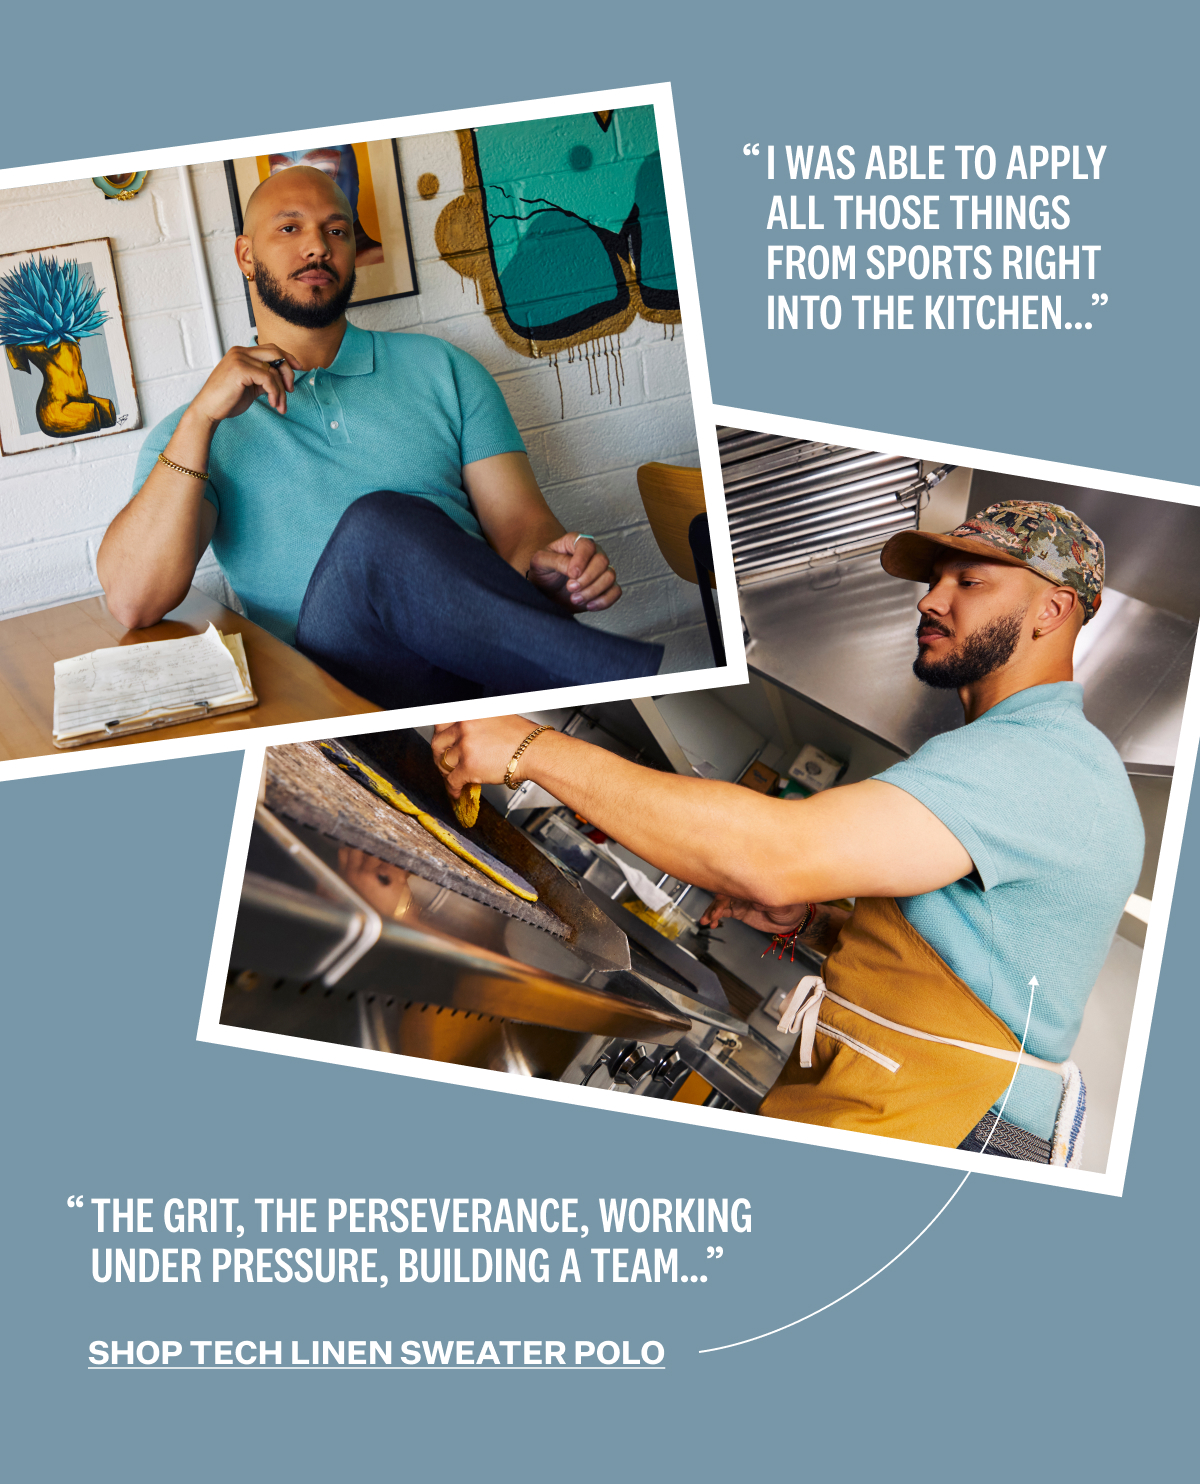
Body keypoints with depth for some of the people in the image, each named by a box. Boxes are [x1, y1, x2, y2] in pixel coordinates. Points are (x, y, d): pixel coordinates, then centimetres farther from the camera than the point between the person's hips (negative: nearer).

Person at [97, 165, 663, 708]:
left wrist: (543, 565, -16)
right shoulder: (195, 431, 15)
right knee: (378, 524, -32)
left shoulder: (440, 370, 21)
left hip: (472, 646, 2)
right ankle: (645, 677, -32)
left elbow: (519, 519, 10)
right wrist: (201, 418, -8)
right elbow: (132, 602, -1)